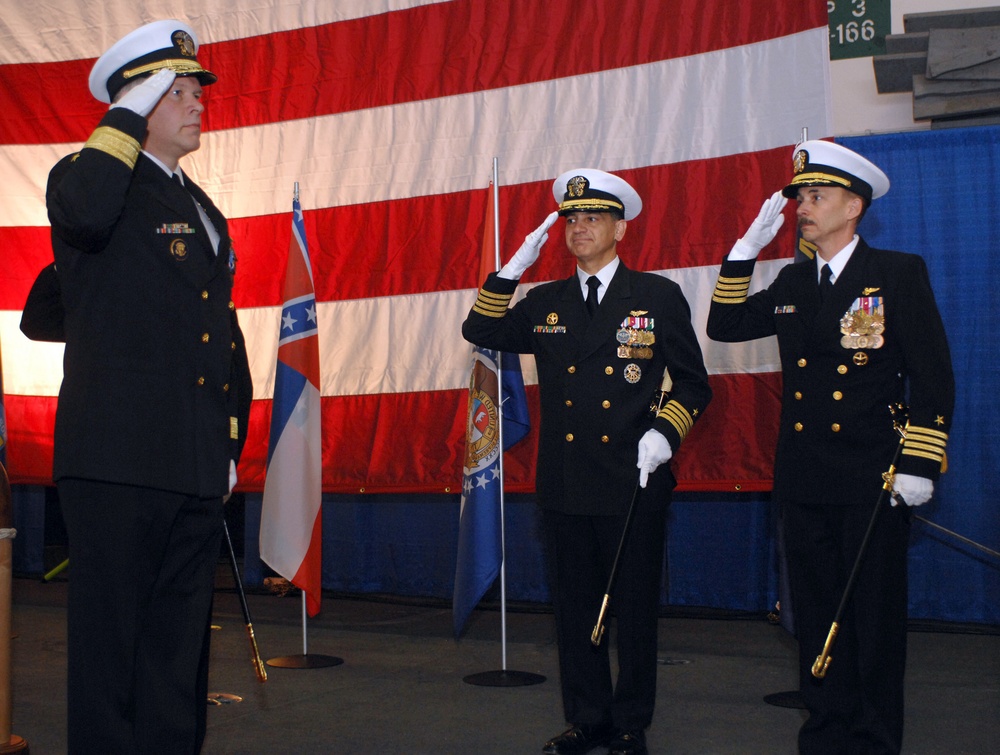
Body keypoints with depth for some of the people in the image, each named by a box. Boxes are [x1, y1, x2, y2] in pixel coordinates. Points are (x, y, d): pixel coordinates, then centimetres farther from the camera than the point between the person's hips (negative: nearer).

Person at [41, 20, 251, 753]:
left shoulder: (205, 212, 21)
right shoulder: (88, 177, -2)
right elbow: (84, 214, -29)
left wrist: (232, 442, 19)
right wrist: (128, 114, -16)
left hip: (197, 466, 8)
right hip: (120, 459, -7)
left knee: (180, 646, 13)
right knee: (111, 638, -2)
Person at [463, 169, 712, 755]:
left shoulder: (659, 296, 3)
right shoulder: (545, 304, 13)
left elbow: (693, 383, 4)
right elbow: (480, 332, 10)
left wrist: (664, 432, -13)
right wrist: (514, 267, 2)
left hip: (633, 483, -3)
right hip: (564, 487, 4)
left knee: (635, 609, 4)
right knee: (576, 608, 10)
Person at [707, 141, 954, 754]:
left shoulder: (900, 273, -2)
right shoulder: (792, 282, 13)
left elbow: (933, 375, -5)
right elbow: (725, 326, 8)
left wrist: (918, 463, -11)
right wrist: (746, 249, 1)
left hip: (873, 481, -5)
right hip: (804, 480, 5)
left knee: (875, 616, 2)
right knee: (817, 612, 11)